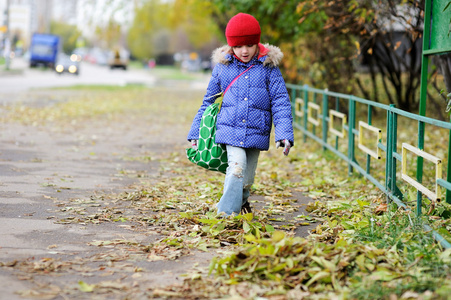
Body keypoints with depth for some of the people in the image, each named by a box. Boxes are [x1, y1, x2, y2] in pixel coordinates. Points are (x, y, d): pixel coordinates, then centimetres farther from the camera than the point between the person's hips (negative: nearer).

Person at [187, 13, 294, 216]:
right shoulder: (223, 66, 5)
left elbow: (280, 102, 0)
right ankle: (227, 213, -18)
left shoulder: (268, 66, 2)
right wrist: (196, 133, 13)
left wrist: (284, 134, -12)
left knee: (247, 178, 7)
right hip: (230, 129, -1)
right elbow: (208, 101, 13)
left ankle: (241, 202, 36)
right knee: (237, 166, -22)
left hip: (256, 132, 1)